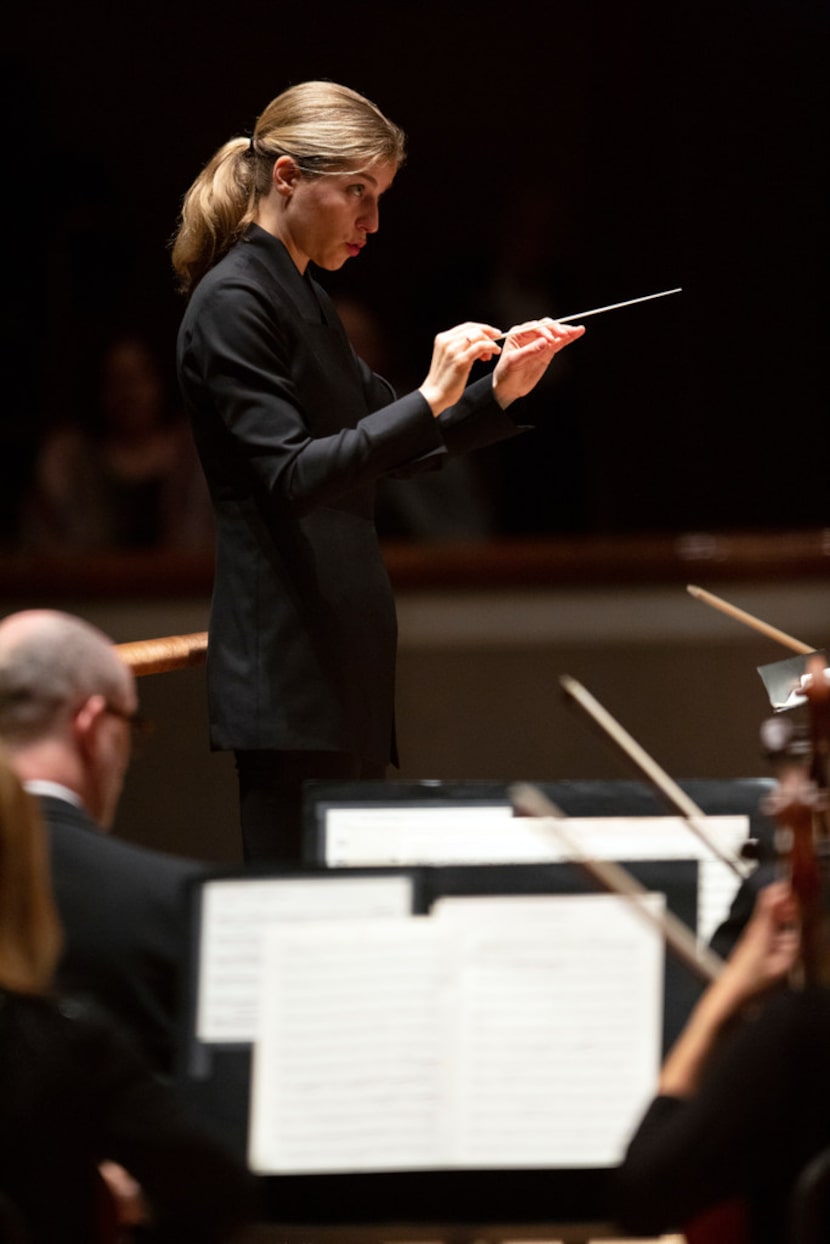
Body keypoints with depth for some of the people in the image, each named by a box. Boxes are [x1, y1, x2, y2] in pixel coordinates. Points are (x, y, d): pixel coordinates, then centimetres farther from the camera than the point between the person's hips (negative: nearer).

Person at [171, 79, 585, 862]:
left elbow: (388, 452, 22)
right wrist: (431, 399, -24)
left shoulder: (300, 296, 17)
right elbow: (292, 477, -20)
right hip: (286, 673, -10)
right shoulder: (234, 304, -12)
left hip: (340, 662, 10)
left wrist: (497, 393, 9)